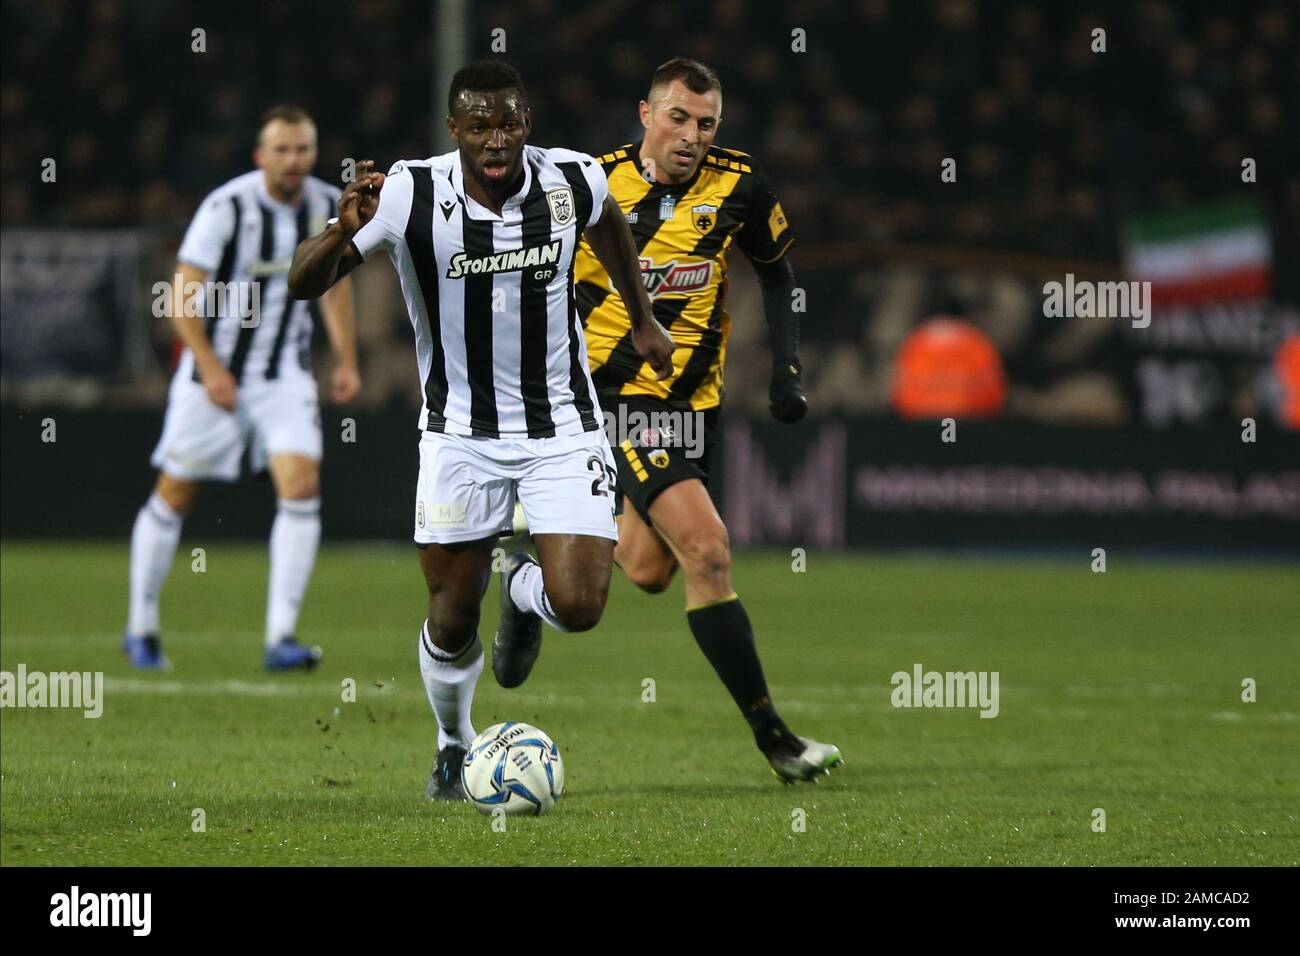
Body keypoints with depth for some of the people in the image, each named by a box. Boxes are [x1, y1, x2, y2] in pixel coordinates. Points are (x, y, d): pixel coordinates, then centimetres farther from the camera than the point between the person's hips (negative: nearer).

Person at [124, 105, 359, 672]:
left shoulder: (328, 206, -1)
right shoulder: (226, 208, -17)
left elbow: (334, 282, 16)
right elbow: (181, 296, -15)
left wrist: (346, 361, 10)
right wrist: (211, 368, -22)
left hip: (286, 374, 3)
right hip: (214, 373, -3)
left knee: (302, 486, -15)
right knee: (175, 494, 5)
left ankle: (281, 638, -15)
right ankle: (141, 629, 23)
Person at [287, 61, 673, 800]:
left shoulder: (573, 181, -11)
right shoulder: (408, 196, -18)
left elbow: (609, 219, 15)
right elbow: (304, 283, -19)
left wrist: (643, 321, 20)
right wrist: (345, 231, -39)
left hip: (563, 427, 1)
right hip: (461, 434, -1)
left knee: (578, 606, -13)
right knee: (452, 615, 5)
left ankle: (524, 592, 25)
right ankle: (455, 748, 35)